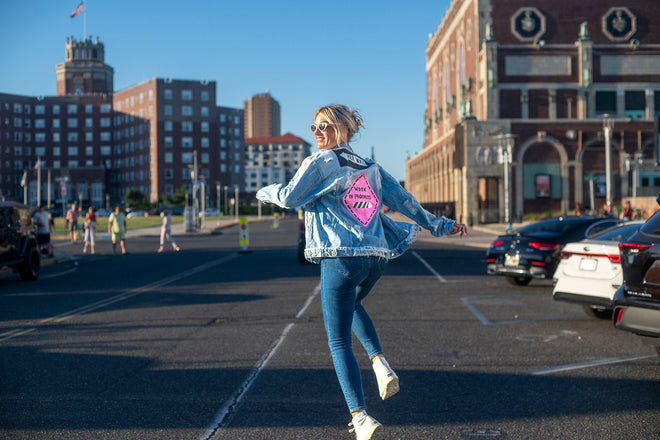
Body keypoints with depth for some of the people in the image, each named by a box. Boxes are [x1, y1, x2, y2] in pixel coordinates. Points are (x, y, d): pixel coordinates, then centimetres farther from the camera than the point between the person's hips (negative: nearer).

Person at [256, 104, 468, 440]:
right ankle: (380, 363, 16)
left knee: (339, 343, 1)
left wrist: (265, 191, 13)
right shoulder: (371, 167, 17)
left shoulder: (320, 162, -1)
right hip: (376, 258, 6)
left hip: (341, 258, -6)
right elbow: (403, 200, 17)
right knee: (352, 304, 36)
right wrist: (440, 225, 26)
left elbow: (290, 197, -8)